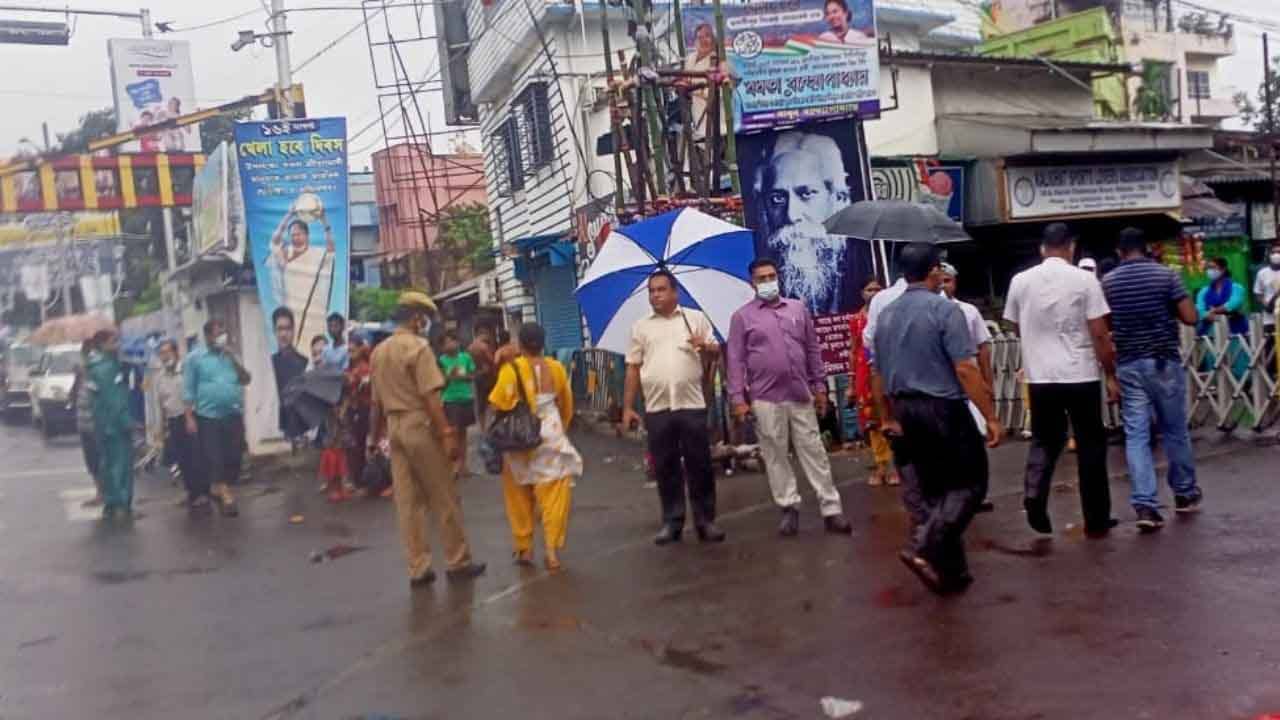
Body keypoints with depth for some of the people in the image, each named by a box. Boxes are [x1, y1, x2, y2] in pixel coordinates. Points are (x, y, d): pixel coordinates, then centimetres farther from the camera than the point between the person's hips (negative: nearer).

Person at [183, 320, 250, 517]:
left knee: (234, 458, 6)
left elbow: (246, 379, 4)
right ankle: (223, 493, 3)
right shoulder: (195, 358, 0)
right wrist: (190, 418, -9)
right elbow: (188, 390, -3)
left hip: (234, 415, 4)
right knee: (214, 459, -4)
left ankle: (220, 489, 23)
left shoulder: (231, 356, 13)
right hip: (208, 417, -4)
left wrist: (233, 357, -7)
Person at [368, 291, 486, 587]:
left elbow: (377, 401, 15)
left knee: (407, 502, 7)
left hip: (395, 427, 7)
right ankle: (458, 562, 13)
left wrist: (374, 437, 23)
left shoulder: (378, 352, 11)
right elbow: (430, 397, -18)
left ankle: (418, 569, 11)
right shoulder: (419, 347, -11)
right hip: (420, 426, -7)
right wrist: (447, 433, -18)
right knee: (444, 499, 4)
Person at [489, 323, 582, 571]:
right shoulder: (556, 368, 2)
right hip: (551, 437, 2)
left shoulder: (511, 369, -9)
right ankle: (552, 550, 1)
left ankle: (524, 549, 22)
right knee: (553, 498, 4)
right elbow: (567, 405, 12)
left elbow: (499, 405, -16)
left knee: (521, 499, 14)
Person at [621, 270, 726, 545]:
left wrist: (707, 347, -16)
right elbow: (633, 369, 10)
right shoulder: (640, 326, 10)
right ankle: (672, 522, 15)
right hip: (656, 408, 1)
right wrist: (627, 407, 6)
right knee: (665, 467, 6)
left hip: (691, 405, -1)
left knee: (699, 465, 2)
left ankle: (706, 521, 12)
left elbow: (715, 354, 8)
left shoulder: (696, 318, 7)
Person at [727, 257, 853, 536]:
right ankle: (789, 508, 15)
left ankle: (831, 509, 9)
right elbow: (736, 359, -2)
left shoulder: (798, 309, 10)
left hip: (801, 395, 2)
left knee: (814, 452, 4)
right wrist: (738, 398, -7)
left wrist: (819, 385, 11)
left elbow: (813, 350, 14)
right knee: (776, 456, 4)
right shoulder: (742, 316, 1)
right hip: (766, 398, -2)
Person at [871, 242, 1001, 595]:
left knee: (928, 492, 13)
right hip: (944, 410, -7)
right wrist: (991, 417, -15)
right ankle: (925, 549, -12)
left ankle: (951, 571, 18)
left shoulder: (886, 315, 9)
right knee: (969, 483, 5)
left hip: (907, 412, 7)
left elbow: (878, 374, 12)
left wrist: (888, 419, 21)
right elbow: (965, 370, -18)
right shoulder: (945, 309, -12)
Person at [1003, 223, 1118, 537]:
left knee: (1044, 441, 16)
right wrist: (1111, 375, 1)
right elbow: (1100, 335, -8)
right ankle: (1096, 520, 15)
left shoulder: (1020, 281, 2)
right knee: (1091, 446, 9)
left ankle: (1034, 497, -6)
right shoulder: (1084, 280, -7)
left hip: (1040, 376, 3)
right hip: (1080, 375, -2)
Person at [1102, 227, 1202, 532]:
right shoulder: (1166, 274, -5)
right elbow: (1191, 317, -7)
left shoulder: (1107, 282, 1)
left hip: (1128, 365, 1)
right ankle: (1185, 493, 31)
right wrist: (1169, 310, 10)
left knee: (1136, 435, 0)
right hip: (1164, 362, -1)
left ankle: (1145, 506, -8)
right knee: (1174, 429, 15)